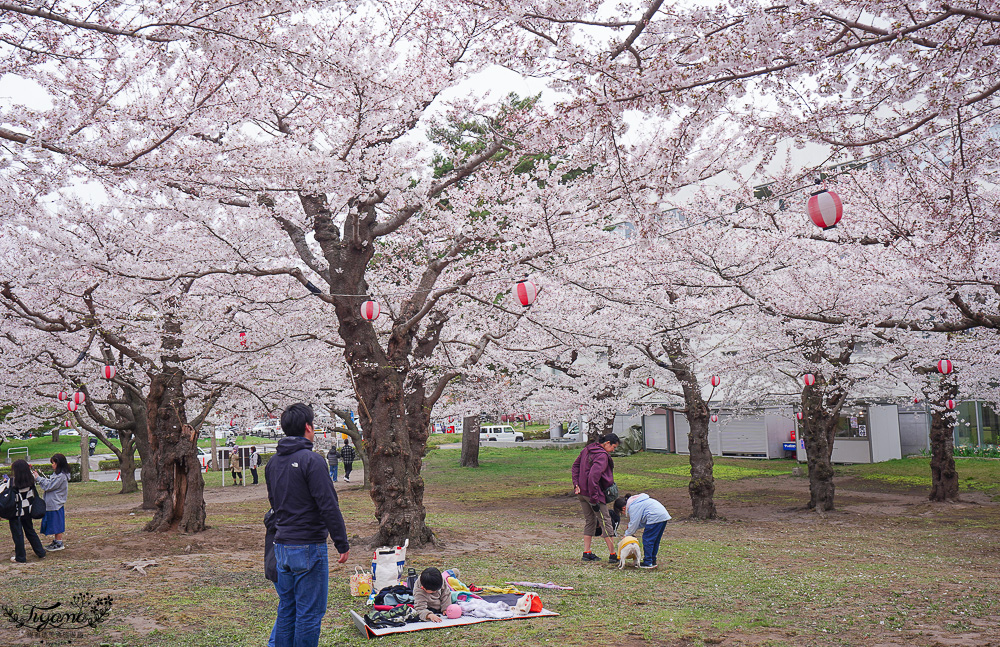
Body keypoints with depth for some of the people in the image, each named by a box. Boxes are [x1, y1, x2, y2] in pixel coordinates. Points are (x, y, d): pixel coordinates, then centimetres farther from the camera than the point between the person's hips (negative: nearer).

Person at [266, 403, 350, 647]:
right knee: (309, 613, 1)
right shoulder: (311, 460, -16)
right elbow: (329, 506, -18)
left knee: (286, 609, 16)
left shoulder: (272, 463, 9)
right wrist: (343, 544, -12)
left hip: (281, 546, 8)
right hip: (308, 548, -8)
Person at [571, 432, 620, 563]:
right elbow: (593, 476, -27)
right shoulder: (602, 456, -19)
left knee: (589, 521, 17)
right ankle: (613, 554, 6)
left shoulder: (587, 449, 9)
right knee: (605, 521, 2)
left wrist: (576, 483, 7)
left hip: (581, 492, 8)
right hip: (593, 492, -8)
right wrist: (594, 500, -24)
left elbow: (576, 465, 15)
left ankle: (587, 553, 19)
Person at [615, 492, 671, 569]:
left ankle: (648, 563, 1)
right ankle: (653, 561, 23)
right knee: (655, 540, 17)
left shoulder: (633, 507, -8)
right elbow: (641, 521, 25)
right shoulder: (635, 502, 23)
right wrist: (632, 532, 18)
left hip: (655, 518, -10)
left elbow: (633, 524, -7)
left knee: (647, 539, -3)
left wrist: (627, 535, 7)